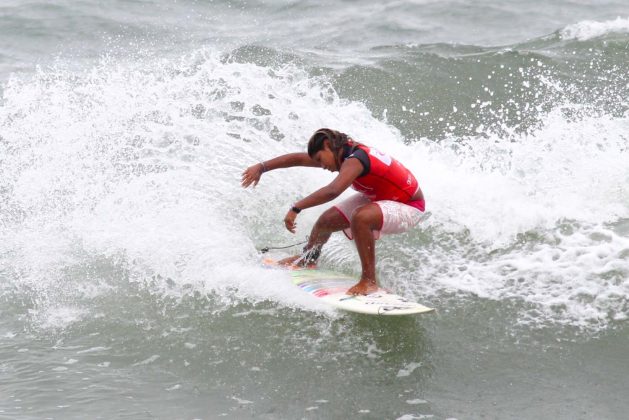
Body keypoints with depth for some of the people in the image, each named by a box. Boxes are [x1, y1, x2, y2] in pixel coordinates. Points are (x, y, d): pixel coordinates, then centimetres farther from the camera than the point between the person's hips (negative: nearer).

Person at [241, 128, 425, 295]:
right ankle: (308, 258, 42)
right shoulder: (345, 155, -4)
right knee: (327, 220, 10)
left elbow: (332, 191, -48)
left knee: (361, 217, -38)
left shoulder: (354, 160, -31)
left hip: (409, 206, -10)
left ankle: (369, 281, -26)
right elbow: (299, 159, 5)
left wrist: (296, 208, -44)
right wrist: (262, 167, 5)